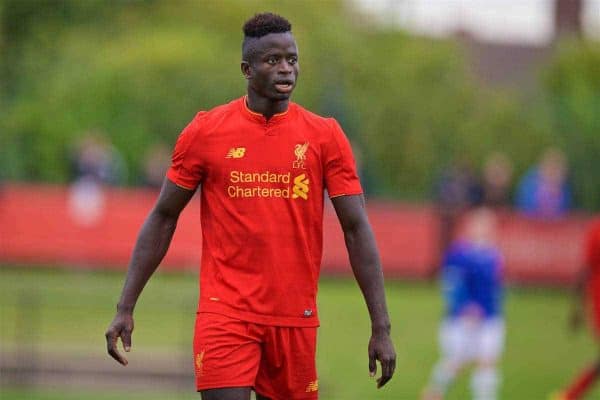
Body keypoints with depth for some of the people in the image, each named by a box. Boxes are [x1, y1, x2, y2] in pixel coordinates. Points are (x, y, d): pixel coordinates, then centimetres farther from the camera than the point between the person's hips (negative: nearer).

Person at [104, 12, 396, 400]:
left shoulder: (325, 136, 3)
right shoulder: (206, 131, 2)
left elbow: (356, 229, 3)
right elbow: (163, 218, 8)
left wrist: (381, 327, -3)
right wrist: (125, 307, 3)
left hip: (295, 317, 2)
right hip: (225, 311, -2)